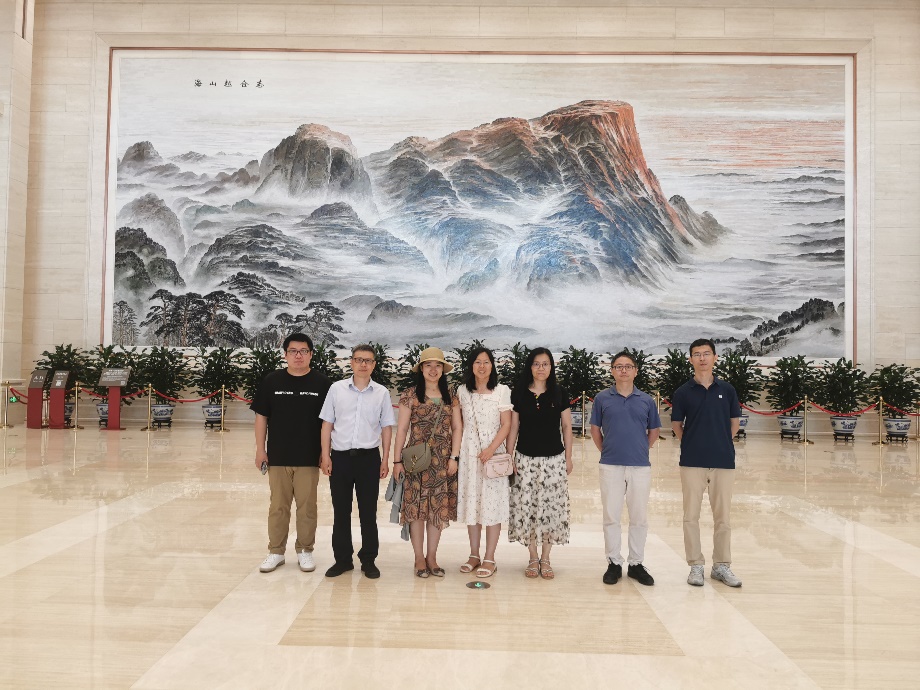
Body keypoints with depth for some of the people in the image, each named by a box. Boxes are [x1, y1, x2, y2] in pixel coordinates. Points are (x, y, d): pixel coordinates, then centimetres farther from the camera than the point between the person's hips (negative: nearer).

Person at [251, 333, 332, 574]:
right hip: (278, 456, 1)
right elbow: (261, 416, 5)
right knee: (278, 506, 10)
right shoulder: (272, 381, 2)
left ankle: (305, 550, 22)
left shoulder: (321, 383, -2)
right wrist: (260, 449, 1)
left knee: (307, 506, 7)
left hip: (309, 457, -1)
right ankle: (276, 551, 23)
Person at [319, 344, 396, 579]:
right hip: (340, 456, 1)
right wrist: (325, 456, -1)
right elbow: (327, 424, 4)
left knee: (368, 511, 7)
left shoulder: (381, 393, 3)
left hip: (368, 457, 0)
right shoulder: (337, 389, 2)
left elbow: (386, 427, 6)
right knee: (341, 510, 9)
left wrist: (385, 460, 3)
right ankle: (342, 559, 22)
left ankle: (368, 560, 19)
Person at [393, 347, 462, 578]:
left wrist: (453, 457, -1)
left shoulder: (450, 397, 9)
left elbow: (457, 428, 8)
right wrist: (397, 460, -4)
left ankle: (432, 557, 16)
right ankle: (419, 558, 11)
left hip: (442, 461, 3)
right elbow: (402, 429, -1)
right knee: (417, 507, 0)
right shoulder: (410, 395, 0)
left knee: (438, 507, 5)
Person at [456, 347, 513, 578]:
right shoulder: (462, 391, 6)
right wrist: (457, 450, 3)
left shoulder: (502, 391, -3)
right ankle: (474, 555, 21)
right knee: (471, 503, 9)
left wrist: (491, 449, -16)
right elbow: (459, 422, 11)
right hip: (468, 453, 3)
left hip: (493, 453, -3)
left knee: (492, 504, -1)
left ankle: (489, 559, 10)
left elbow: (506, 425, -5)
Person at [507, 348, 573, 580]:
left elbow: (566, 427, 5)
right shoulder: (519, 393, 1)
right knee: (526, 506, 2)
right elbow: (513, 427, 4)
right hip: (525, 459, 0)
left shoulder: (560, 393, 1)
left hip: (554, 459, 0)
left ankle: (545, 559, 17)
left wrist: (568, 458, 3)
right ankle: (533, 557, 18)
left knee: (550, 507, 2)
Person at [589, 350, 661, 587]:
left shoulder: (646, 400, 4)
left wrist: (641, 450, 7)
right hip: (611, 466, -1)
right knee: (611, 516, 5)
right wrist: (606, 451, 5)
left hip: (640, 466, 1)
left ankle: (636, 564, 21)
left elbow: (654, 431, 13)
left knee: (639, 518, 8)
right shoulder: (602, 398, 1)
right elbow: (595, 430, 9)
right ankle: (613, 563, 18)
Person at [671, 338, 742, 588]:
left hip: (723, 461, 1)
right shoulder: (683, 392, 0)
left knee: (723, 516, 8)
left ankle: (722, 565, 21)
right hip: (692, 462, -1)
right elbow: (676, 425, 8)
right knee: (691, 516, 4)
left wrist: (719, 443, 11)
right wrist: (692, 444, 6)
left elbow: (735, 422, 13)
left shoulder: (727, 390, 4)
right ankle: (696, 565, 15)